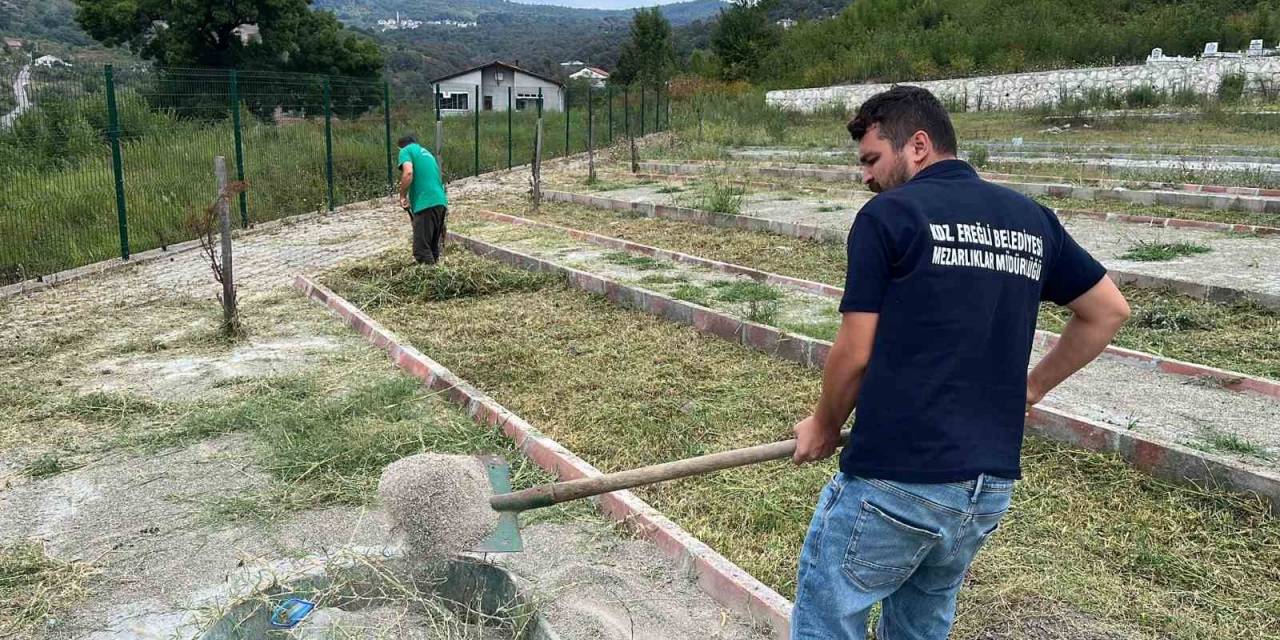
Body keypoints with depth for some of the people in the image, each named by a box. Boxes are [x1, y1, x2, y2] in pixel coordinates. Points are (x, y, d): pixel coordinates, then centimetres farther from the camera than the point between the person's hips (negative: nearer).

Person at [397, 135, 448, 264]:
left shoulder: (406, 151, 7)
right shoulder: (426, 152, 30)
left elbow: (408, 173, -14)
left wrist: (402, 196, -3)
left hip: (426, 203, -8)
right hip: (441, 201, 8)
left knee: (422, 249, -6)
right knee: (434, 247, 16)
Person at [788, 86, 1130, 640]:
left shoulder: (888, 215, -7)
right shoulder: (1032, 219, 10)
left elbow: (855, 352, -7)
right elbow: (1108, 312, 19)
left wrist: (824, 427, 9)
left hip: (895, 480, -6)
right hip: (992, 485, 7)